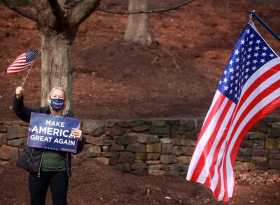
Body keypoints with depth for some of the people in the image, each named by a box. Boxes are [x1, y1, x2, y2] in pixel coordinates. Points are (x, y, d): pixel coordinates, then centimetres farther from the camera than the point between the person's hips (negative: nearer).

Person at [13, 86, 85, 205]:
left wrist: (80, 139, -19)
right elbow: (20, 111, -7)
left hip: (60, 171, 0)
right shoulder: (40, 114, 2)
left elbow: (77, 150, 3)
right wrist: (18, 97, -25)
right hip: (38, 169, 0)